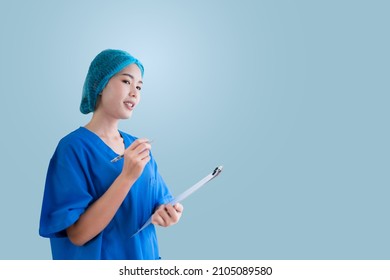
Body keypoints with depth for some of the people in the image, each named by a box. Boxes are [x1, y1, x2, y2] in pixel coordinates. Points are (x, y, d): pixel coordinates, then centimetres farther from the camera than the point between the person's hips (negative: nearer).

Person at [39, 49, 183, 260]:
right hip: (98, 263, -6)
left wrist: (166, 212, -15)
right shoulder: (73, 147, -17)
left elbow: (156, 202, 8)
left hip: (144, 255, 6)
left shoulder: (138, 147, 2)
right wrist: (127, 177, -29)